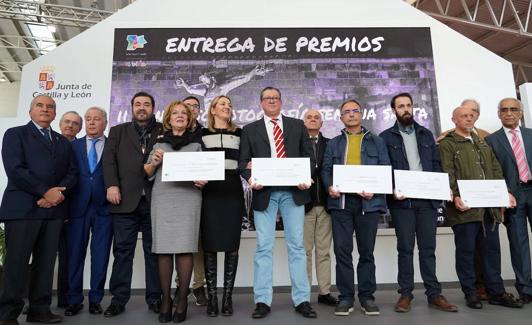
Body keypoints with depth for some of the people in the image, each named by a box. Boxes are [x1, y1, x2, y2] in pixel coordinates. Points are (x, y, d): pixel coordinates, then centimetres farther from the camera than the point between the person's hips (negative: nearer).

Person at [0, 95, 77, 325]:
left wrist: (58, 193, -9)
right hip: (22, 208, -4)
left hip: (54, 209, 5)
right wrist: (46, 192, -14)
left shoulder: (64, 142, 19)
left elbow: (72, 173, 10)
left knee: (46, 261, 6)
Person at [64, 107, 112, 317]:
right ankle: (74, 300, 18)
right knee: (75, 254, 5)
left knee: (100, 256, 5)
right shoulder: (73, 146, 12)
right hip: (78, 207, 1)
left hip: (104, 207, -1)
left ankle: (95, 299, 17)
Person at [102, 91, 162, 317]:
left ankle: (154, 297, 15)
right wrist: (112, 185, -8)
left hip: (154, 199, 0)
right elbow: (109, 159, 5)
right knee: (122, 250, 4)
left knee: (154, 250, 6)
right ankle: (119, 299, 15)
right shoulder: (118, 131, 16)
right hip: (125, 199, 1)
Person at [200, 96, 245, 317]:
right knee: (210, 244, 1)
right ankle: (211, 297, 10)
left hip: (233, 191, 1)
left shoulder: (239, 133, 14)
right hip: (209, 191, 0)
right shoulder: (202, 133, 12)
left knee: (231, 244, 1)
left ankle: (228, 296, 10)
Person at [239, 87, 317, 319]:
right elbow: (243, 162, 6)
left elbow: (309, 156, 10)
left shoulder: (297, 125, 13)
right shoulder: (250, 130, 11)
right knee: (264, 247, 2)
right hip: (264, 192, 0)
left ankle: (302, 300, 13)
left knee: (296, 246, 4)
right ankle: (262, 301, 11)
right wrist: (250, 178, -14)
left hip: (293, 191, 1)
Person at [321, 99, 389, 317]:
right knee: (342, 250, 0)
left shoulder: (377, 142, 13)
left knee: (366, 250, 6)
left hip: (368, 201, 0)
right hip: (340, 202, 1)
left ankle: (367, 296, 17)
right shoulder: (333, 143, 17)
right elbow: (326, 170, 9)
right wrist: (329, 187, -11)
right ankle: (346, 297, 10)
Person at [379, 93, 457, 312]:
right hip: (402, 200, -3)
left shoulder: (426, 134, 16)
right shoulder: (386, 137, 5)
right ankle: (405, 294, 11)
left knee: (428, 248, 7)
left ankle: (434, 294, 15)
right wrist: (393, 191, -15)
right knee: (405, 248, 2)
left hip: (427, 198, 3)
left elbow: (436, 164, 13)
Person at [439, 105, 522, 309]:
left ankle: (496, 292, 20)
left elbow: (496, 170, 20)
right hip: (465, 207, -6)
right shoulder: (447, 144, 0)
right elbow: (447, 174, -11)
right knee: (466, 250, 1)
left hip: (489, 206, 6)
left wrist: (505, 192, 8)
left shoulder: (482, 143, 22)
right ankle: (470, 293, 12)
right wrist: (455, 197, -23)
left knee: (492, 249, 10)